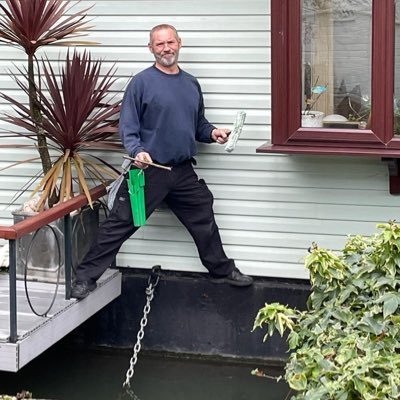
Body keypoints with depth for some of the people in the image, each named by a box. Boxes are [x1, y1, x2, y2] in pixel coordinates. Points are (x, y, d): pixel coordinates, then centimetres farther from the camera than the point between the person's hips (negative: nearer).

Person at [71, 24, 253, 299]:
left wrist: (212, 133, 0)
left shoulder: (191, 84, 11)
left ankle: (222, 270, 34)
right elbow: (127, 127, -10)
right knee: (120, 224, -3)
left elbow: (199, 124, 21)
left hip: (184, 172, 5)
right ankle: (86, 276, 5)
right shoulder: (142, 82, -7)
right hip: (149, 170, -5)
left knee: (204, 221, 16)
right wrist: (137, 151, -27)